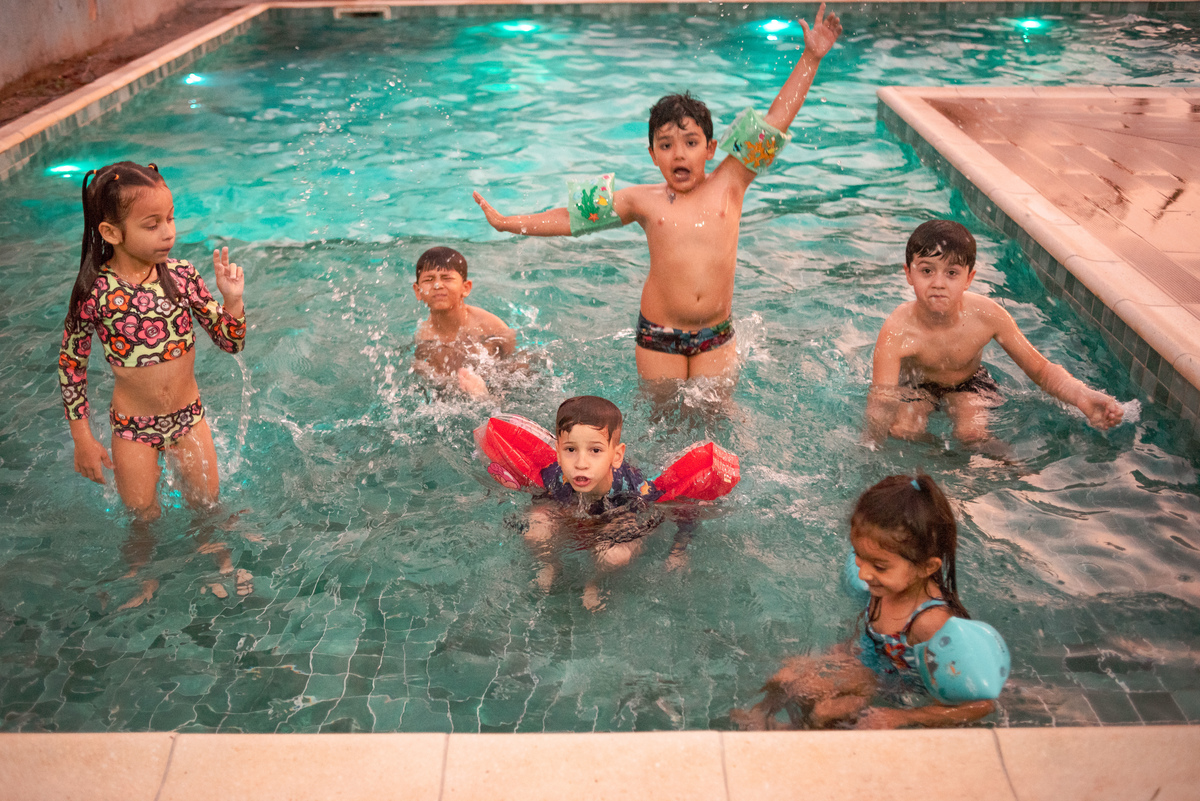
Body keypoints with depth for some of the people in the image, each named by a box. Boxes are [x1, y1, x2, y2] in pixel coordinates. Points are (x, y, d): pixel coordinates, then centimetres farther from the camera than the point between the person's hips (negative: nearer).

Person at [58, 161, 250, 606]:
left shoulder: (180, 276, -12)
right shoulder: (94, 293, -19)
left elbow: (231, 343, -4)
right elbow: (70, 364, -7)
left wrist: (232, 299, -23)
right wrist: (83, 439, -5)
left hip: (188, 415, 2)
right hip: (133, 426, -2)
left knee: (206, 502, 14)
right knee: (143, 516, 12)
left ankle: (217, 555, 42)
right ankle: (142, 571, 41)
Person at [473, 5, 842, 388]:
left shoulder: (728, 184, 0)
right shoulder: (644, 200, 0)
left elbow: (776, 119, 0)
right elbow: (571, 218, 7)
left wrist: (810, 58, -2)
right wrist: (507, 223, 7)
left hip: (716, 336, 1)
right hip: (659, 335, 0)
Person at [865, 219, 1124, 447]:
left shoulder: (987, 316, -27)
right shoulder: (897, 332, -36)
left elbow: (1042, 370, -16)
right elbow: (879, 406, -38)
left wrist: (1082, 396, -36)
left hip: (967, 382, 1)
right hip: (914, 383, -1)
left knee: (972, 434, -26)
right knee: (902, 431, -29)